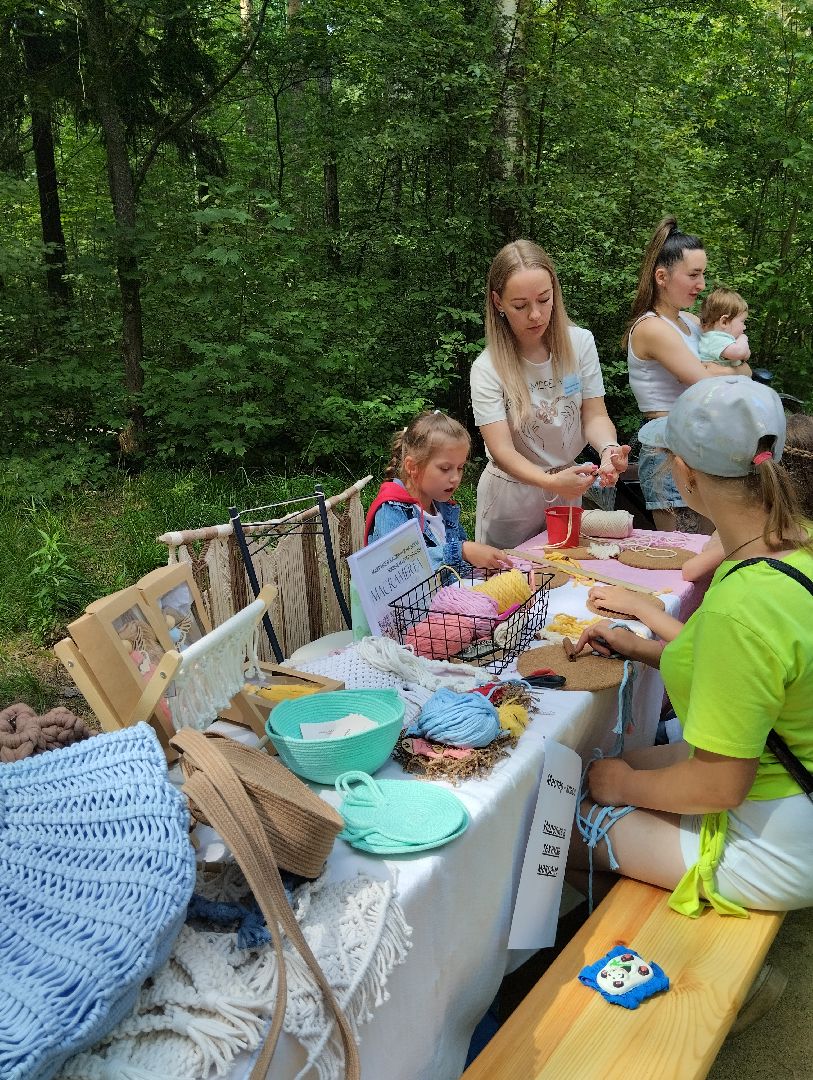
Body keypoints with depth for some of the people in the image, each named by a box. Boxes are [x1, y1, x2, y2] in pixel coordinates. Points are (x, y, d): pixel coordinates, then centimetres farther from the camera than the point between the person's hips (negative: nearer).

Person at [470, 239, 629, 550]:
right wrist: (551, 482, -43)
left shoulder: (580, 343, -9)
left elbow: (594, 416, -9)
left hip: (567, 484, 3)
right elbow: (502, 450, -25)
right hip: (511, 492, -3)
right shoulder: (487, 369, -19)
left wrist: (608, 448, -32)